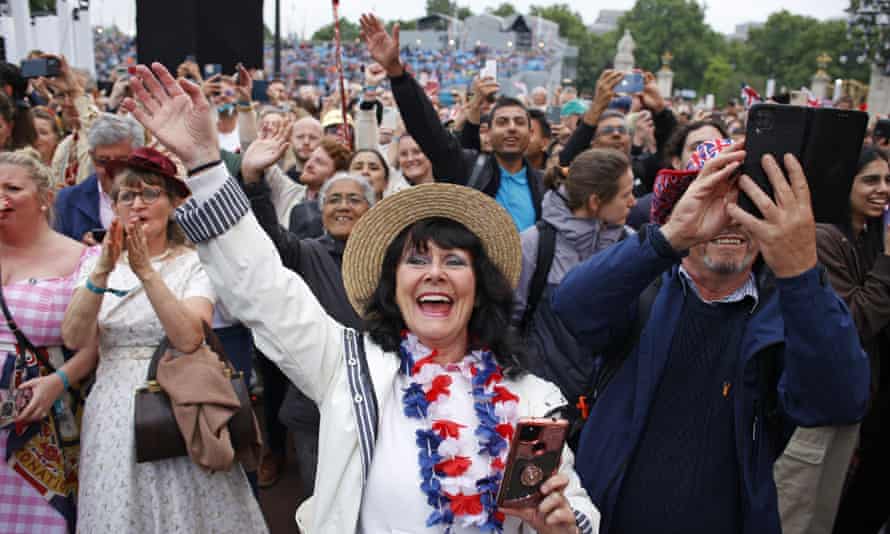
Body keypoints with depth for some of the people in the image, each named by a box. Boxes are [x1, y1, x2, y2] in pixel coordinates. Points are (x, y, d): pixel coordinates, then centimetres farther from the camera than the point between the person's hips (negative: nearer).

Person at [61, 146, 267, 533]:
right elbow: (73, 338, -8)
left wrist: (147, 272, -25)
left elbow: (188, 339, -20)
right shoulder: (100, 262, 6)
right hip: (113, 411, 3)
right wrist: (102, 273, -21)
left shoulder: (194, 264, -5)